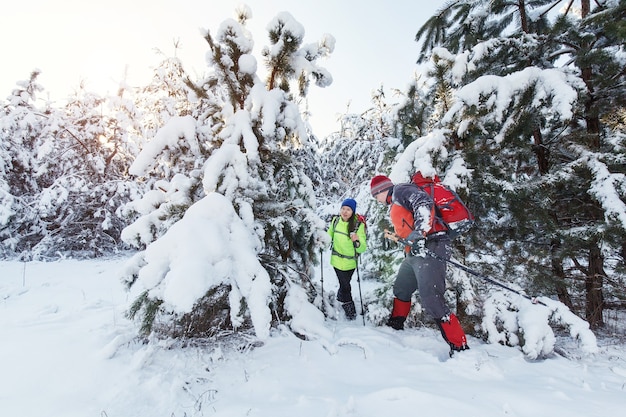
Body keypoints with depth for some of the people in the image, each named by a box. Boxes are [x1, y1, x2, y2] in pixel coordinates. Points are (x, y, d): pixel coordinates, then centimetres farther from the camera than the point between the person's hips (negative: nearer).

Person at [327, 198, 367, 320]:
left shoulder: (359, 225, -18)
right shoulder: (335, 221, -8)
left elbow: (363, 248, -22)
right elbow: (330, 235, 11)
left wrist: (357, 241, -41)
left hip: (350, 262, -1)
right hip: (337, 260, 1)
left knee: (344, 283, 19)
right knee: (345, 285, 8)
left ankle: (341, 297, 52)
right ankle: (349, 308, 35)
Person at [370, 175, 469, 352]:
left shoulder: (400, 190, -2)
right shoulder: (395, 204, 28)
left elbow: (424, 204, -20)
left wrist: (419, 234, -29)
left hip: (429, 248, -11)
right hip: (416, 251, 11)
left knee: (432, 302, -14)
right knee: (401, 290, 24)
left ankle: (460, 347, -3)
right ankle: (395, 326, 42)